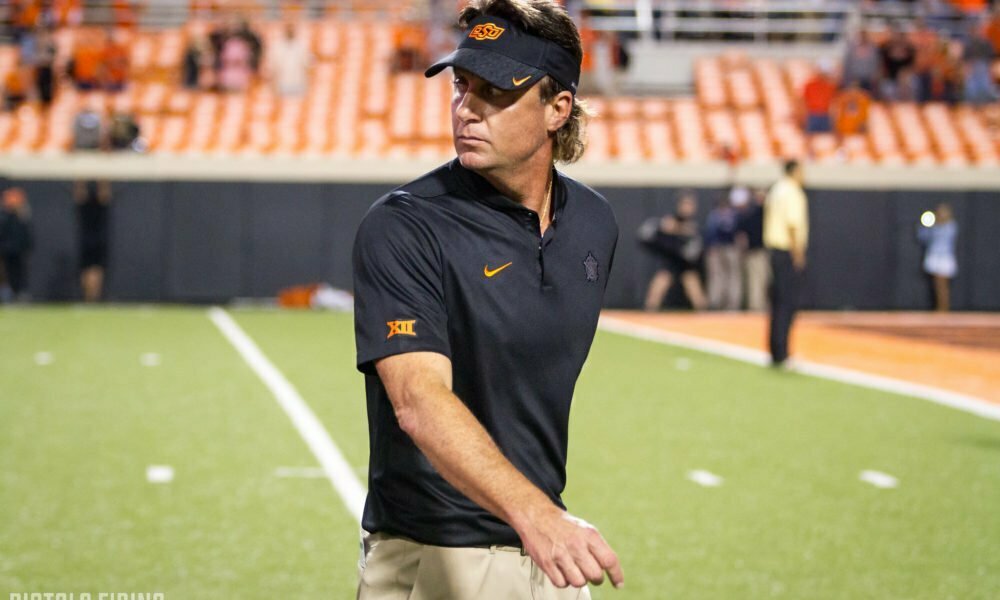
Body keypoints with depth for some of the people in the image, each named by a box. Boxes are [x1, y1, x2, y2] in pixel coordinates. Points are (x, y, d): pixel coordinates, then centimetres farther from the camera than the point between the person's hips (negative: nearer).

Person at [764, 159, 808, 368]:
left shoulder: (775, 190, 16)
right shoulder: (792, 192, -12)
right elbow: (793, 226, -19)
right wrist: (798, 255, -18)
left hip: (774, 250, 9)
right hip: (788, 253, -9)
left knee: (778, 303, 13)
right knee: (787, 303, -8)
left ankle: (776, 353, 16)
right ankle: (781, 354, -10)